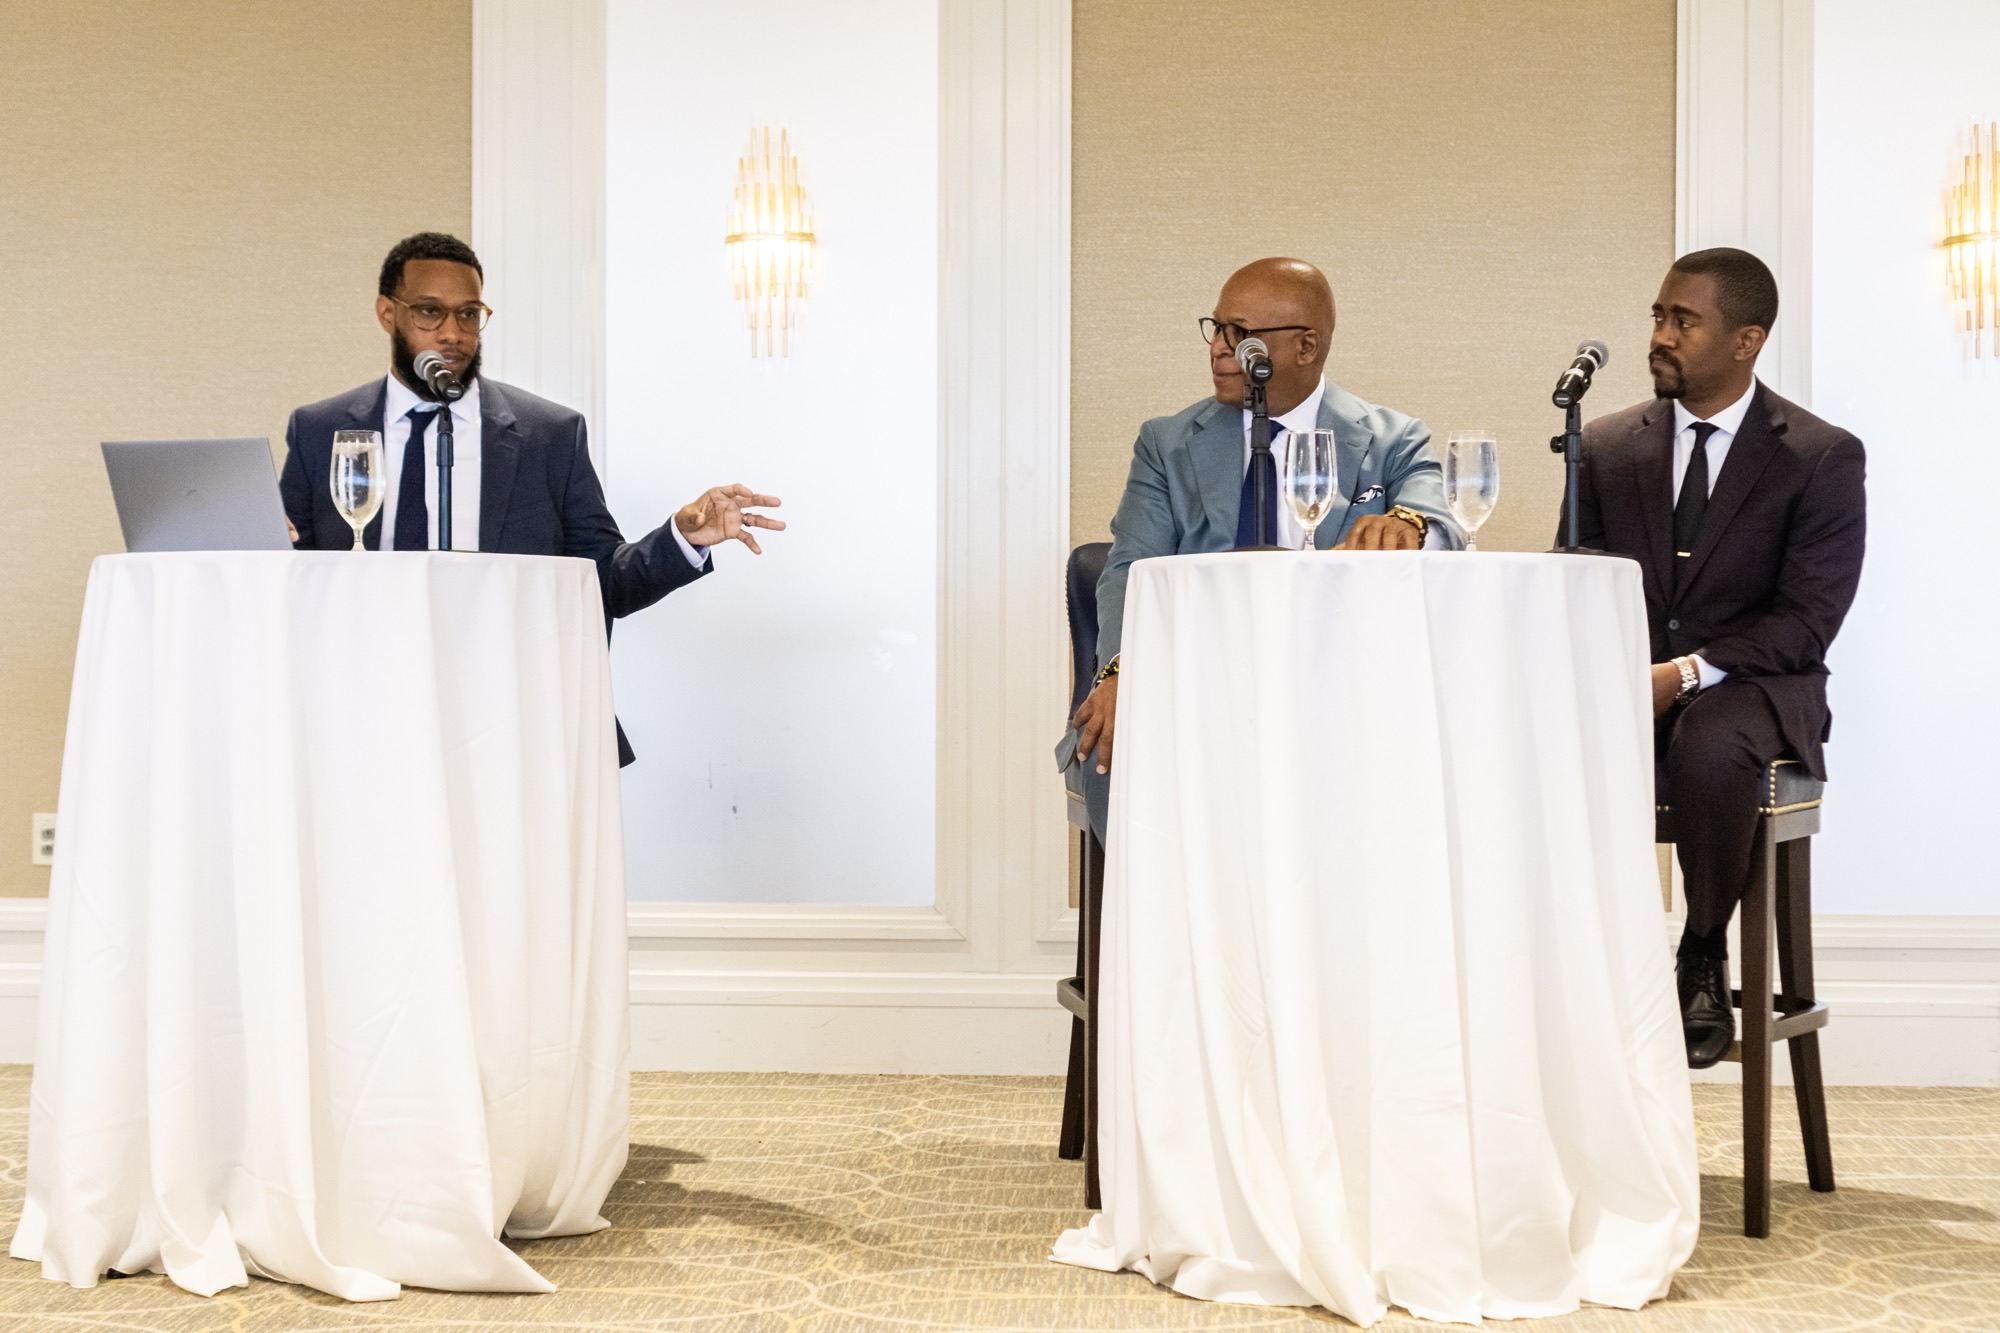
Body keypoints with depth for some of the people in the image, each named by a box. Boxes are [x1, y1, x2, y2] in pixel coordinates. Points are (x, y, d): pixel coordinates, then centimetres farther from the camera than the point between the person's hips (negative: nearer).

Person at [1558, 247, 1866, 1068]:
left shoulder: (1823, 459, -1)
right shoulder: (1606, 447, 11)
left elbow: (1806, 620, -8)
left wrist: (1688, 672, -22)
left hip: (1753, 689, -3)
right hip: (1621, 683, 3)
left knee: (1709, 747, -39)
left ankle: (1703, 965, -14)